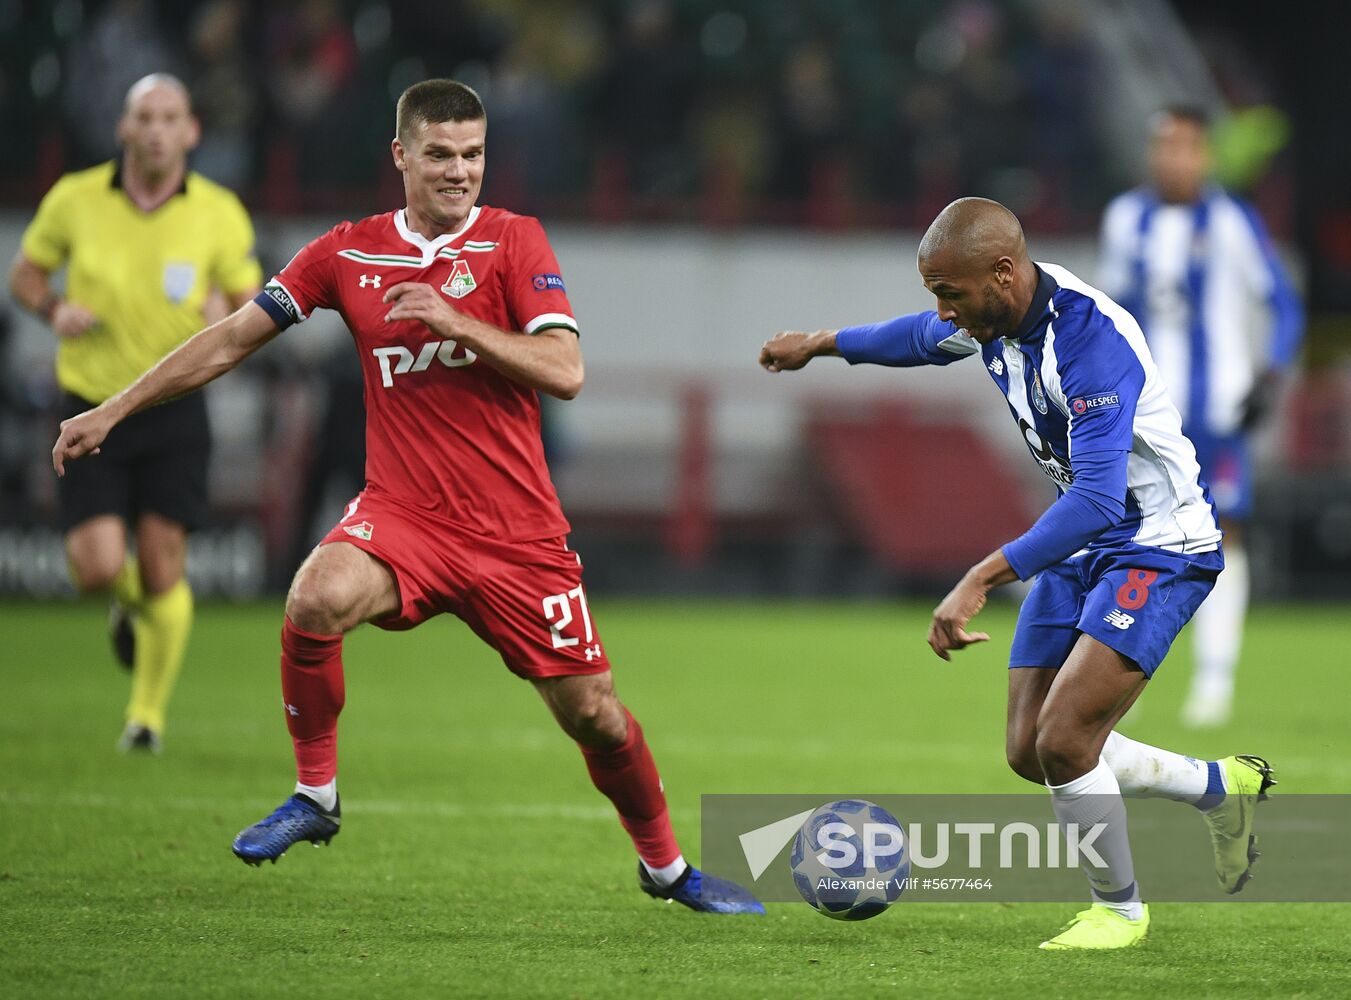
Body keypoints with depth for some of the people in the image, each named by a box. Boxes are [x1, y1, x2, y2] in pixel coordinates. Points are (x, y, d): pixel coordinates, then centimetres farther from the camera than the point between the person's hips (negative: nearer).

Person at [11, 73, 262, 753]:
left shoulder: (220, 214, -5)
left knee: (162, 571, -6)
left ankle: (148, 713, 15)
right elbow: (25, 272, 10)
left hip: (174, 409, 0)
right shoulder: (74, 199, -5)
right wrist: (54, 309, -12)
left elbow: (254, 305, 5)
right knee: (97, 566, -11)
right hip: (90, 408, 0)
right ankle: (129, 598, 29)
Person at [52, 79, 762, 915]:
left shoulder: (513, 241, -2)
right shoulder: (349, 253, 4)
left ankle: (666, 866, 27)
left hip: (518, 531, -1)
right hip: (402, 514, 1)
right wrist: (111, 412, 9)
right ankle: (316, 797, -11)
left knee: (593, 713, 1)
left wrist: (453, 319, -22)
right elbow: (234, 339, 9)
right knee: (316, 601, -31)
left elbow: (565, 371, -12)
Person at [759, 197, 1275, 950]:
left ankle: (1120, 909, 5)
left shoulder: (1091, 337, -31)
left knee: (1063, 741, -19)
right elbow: (926, 338, 22)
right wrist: (821, 344, 34)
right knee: (1031, 753, 5)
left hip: (1159, 547, -9)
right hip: (1081, 547, 9)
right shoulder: (995, 319, -5)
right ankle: (1222, 787, 25)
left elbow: (1097, 499, -38)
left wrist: (980, 582, -44)